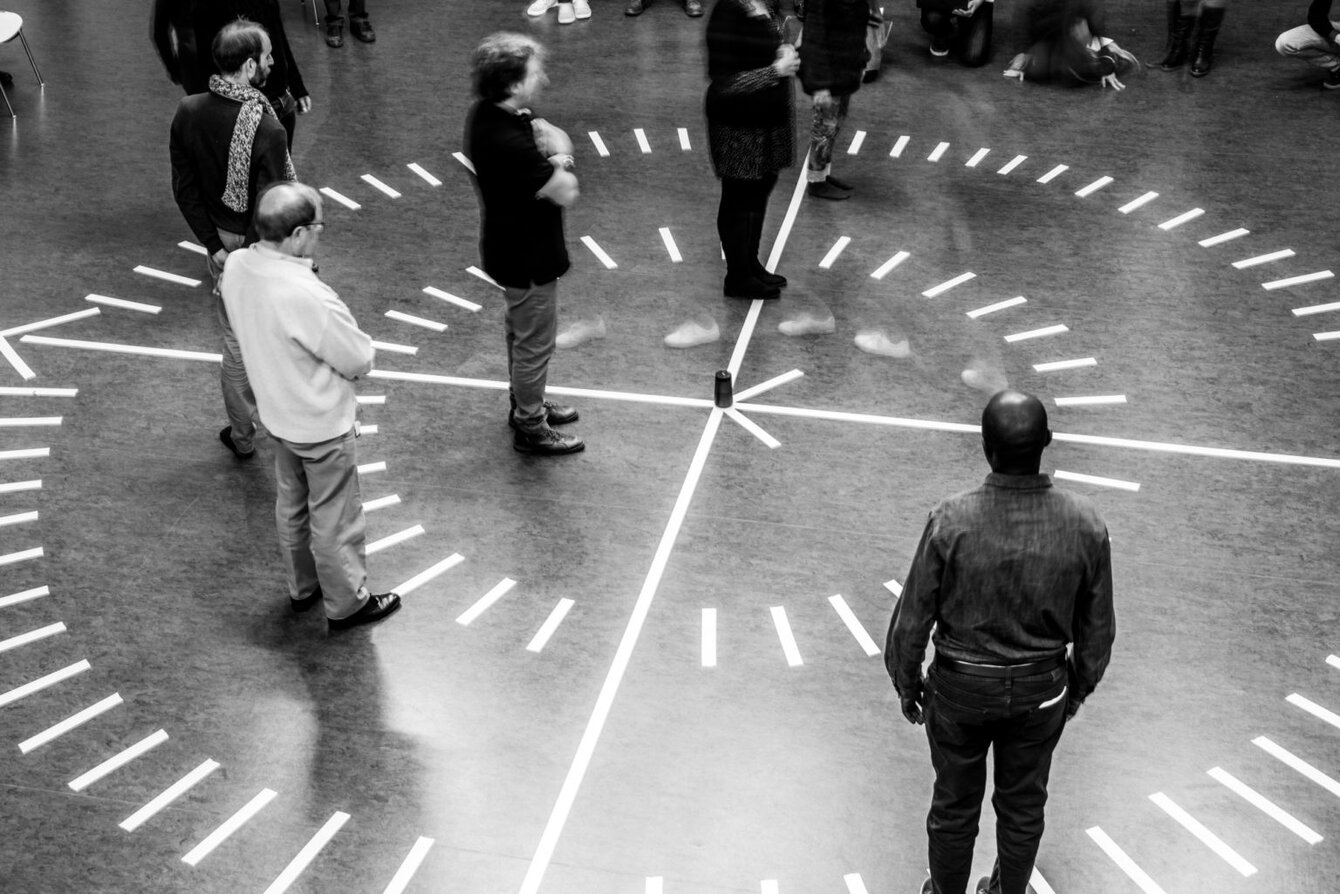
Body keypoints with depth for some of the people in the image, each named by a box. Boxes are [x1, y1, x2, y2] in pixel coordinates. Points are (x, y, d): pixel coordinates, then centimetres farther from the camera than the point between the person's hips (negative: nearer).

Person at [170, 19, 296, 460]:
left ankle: (242, 435, 35)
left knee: (236, 342, 21)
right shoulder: (267, 130, -29)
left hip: (222, 245, 6)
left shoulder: (188, 113, -9)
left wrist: (214, 245, 0)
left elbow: (184, 189, -4)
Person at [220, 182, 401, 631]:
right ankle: (346, 603, 34)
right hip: (323, 425, -8)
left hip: (278, 413, 8)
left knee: (291, 505, 27)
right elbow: (360, 360, -23)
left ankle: (303, 587, 47)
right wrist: (358, 342, -3)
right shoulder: (307, 296, -37)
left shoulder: (236, 266, -13)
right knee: (335, 520, 14)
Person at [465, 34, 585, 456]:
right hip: (527, 257, -10)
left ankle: (526, 403, 46)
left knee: (520, 332, 27)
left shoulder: (488, 114, -5)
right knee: (535, 342, 9)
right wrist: (559, 157, -11)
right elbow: (566, 192, -29)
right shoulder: (508, 143, -35)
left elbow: (553, 136, 5)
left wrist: (552, 147, -17)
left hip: (510, 246, 10)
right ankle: (530, 428, 26)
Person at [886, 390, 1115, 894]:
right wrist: (1080, 687, 12)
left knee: (955, 803, 21)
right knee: (1022, 804, 24)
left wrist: (906, 683, 2)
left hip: (960, 688, -1)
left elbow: (912, 621, -16)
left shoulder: (951, 522, -28)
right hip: (1041, 691, 2)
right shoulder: (1084, 526, -21)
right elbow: (1097, 626, -7)